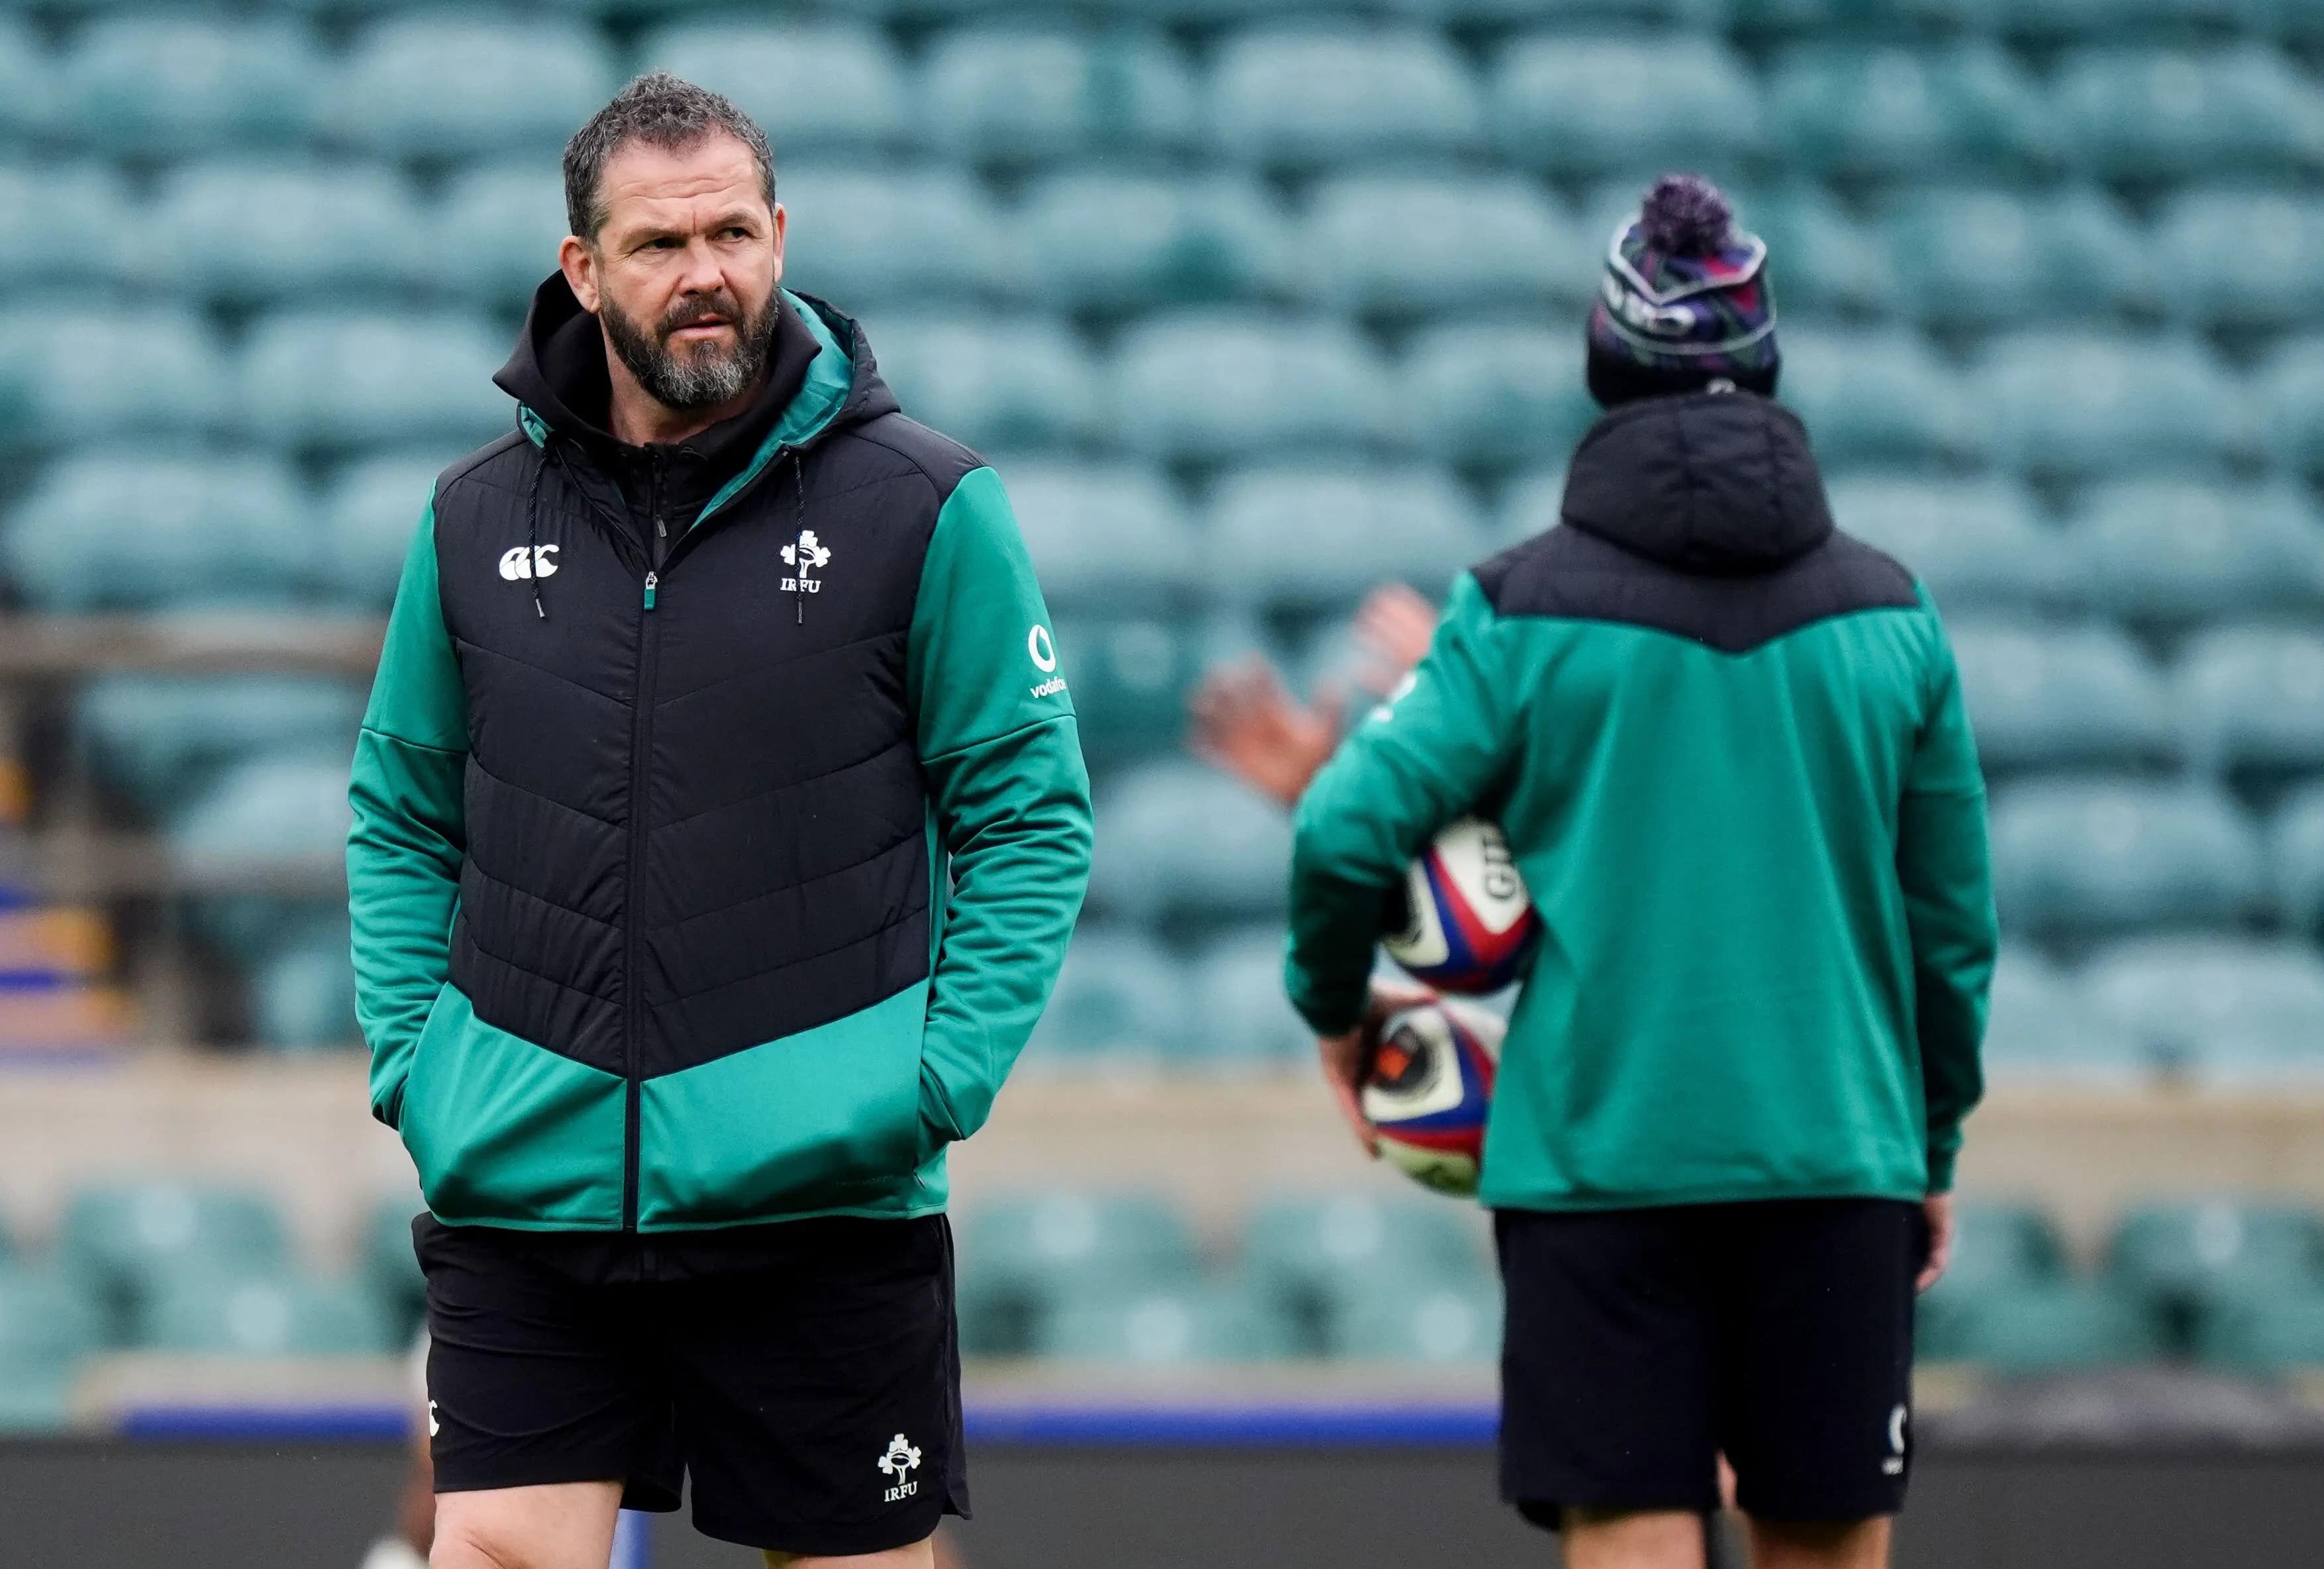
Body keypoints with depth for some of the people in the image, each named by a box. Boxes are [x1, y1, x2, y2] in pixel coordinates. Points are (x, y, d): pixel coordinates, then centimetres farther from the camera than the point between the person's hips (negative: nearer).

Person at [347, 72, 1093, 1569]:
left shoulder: (924, 507, -1)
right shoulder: (478, 521, 7)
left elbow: (1032, 814, 1)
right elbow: (403, 818, 17)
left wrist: (944, 1077, -8)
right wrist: (410, 1060, 4)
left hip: (823, 1194, -2)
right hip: (523, 1187, 2)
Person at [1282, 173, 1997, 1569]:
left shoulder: (1526, 611, -3)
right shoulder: (1890, 615, 5)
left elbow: (1346, 831, -10)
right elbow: (1953, 914, 9)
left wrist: (1334, 1007, 10)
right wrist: (1937, 1145, 21)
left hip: (1598, 1169, -2)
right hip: (1834, 1159, 2)